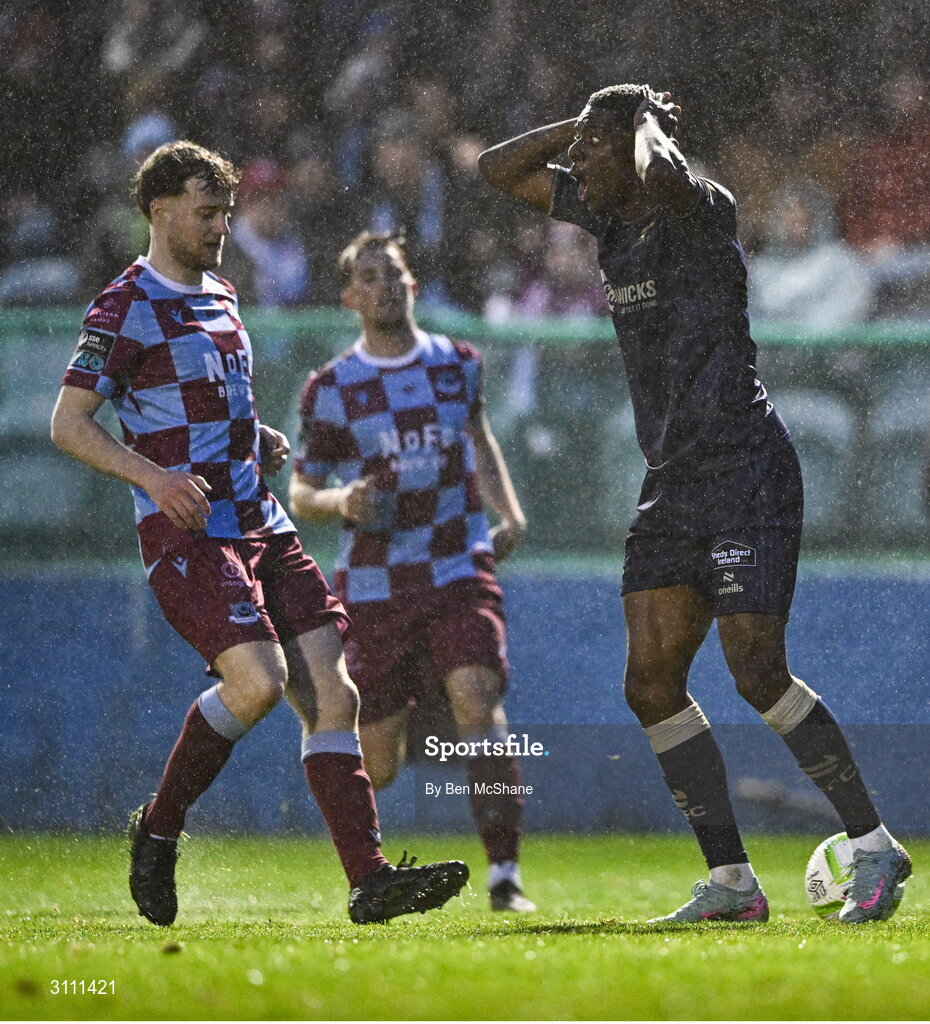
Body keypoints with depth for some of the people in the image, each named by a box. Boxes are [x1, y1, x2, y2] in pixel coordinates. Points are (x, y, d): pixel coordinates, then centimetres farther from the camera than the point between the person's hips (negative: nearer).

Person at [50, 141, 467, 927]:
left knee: (333, 695, -5)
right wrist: (154, 476, -20)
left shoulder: (220, 295, 20)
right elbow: (69, 424, -7)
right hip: (188, 534, -8)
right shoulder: (124, 309, -5)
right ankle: (159, 827, -2)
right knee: (258, 679, -25)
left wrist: (262, 442, 13)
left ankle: (371, 877, -10)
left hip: (262, 528, 8)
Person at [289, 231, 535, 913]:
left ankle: (505, 875, -24)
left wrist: (510, 512, 11)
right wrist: (339, 501, -18)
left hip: (459, 572, 1)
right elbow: (300, 494, 4)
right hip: (376, 587, -1)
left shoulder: (458, 364, 6)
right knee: (378, 766, 3)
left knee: (478, 698, -24)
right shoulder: (331, 390, -2)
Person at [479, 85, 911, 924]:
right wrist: (587, 126, 10)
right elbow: (499, 168, 21)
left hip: (744, 471, -8)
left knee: (758, 674, -14)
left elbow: (661, 173, -35)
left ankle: (874, 846, -2)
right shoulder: (612, 217, 11)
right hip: (672, 479, 8)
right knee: (652, 686, 0)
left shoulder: (701, 211, -11)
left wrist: (648, 124, -13)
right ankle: (731, 881, 5)